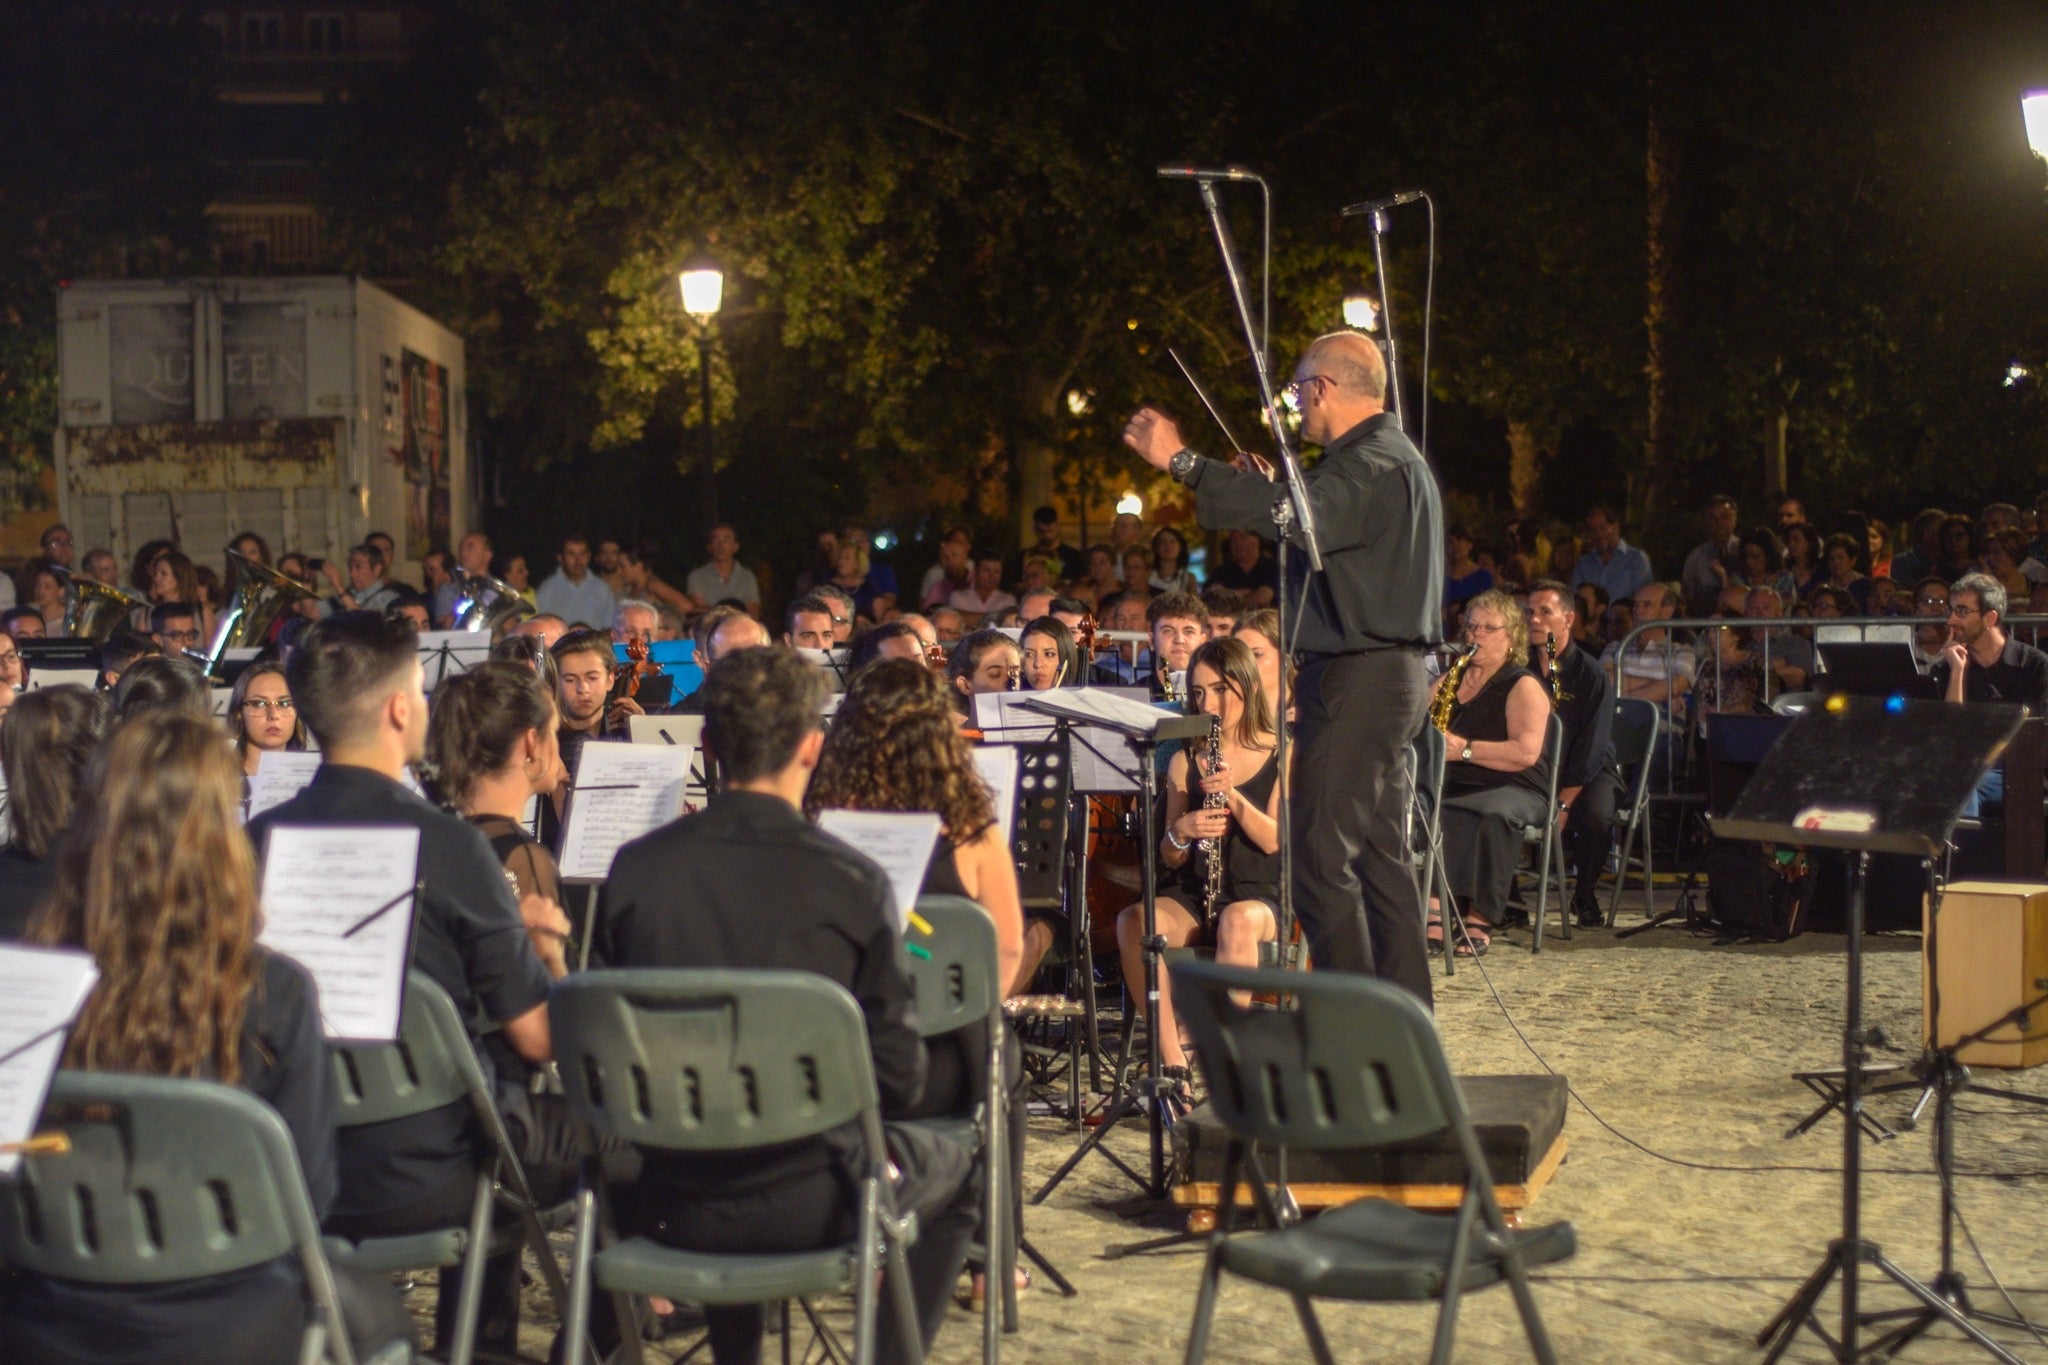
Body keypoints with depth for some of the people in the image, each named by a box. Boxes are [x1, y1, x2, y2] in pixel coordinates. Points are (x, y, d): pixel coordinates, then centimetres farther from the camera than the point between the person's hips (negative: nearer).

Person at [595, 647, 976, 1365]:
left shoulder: (634, 868, -6)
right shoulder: (851, 881, -14)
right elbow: (899, 1078, -8)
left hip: (670, 1206, 3)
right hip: (811, 1203, -3)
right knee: (949, 1166, 27)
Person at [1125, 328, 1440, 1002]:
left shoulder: (1375, 465, -15)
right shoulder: (1391, 459, 20)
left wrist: (1182, 461, -34)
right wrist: (1276, 489, 19)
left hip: (1358, 680, -11)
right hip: (1391, 673, 11)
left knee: (1321, 856, -10)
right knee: (1381, 852, 14)